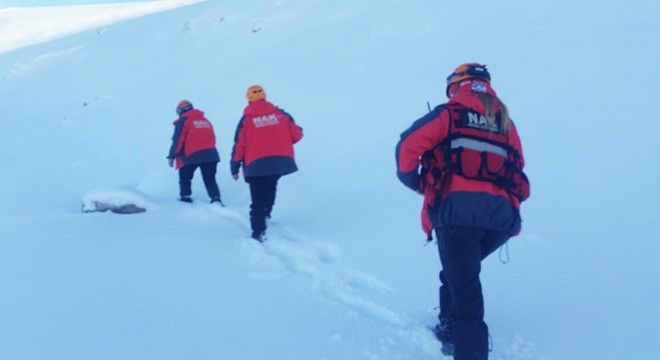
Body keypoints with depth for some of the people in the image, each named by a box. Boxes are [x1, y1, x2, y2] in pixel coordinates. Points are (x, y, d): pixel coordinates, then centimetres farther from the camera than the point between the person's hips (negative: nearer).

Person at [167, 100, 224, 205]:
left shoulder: (183, 121, 1)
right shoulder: (205, 120, 18)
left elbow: (178, 140, -5)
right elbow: (212, 138, 19)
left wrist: (172, 156, -1)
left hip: (191, 155, -4)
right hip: (210, 154, 4)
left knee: (185, 177, 15)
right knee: (210, 179, 8)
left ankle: (185, 197, 6)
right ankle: (216, 198, -8)